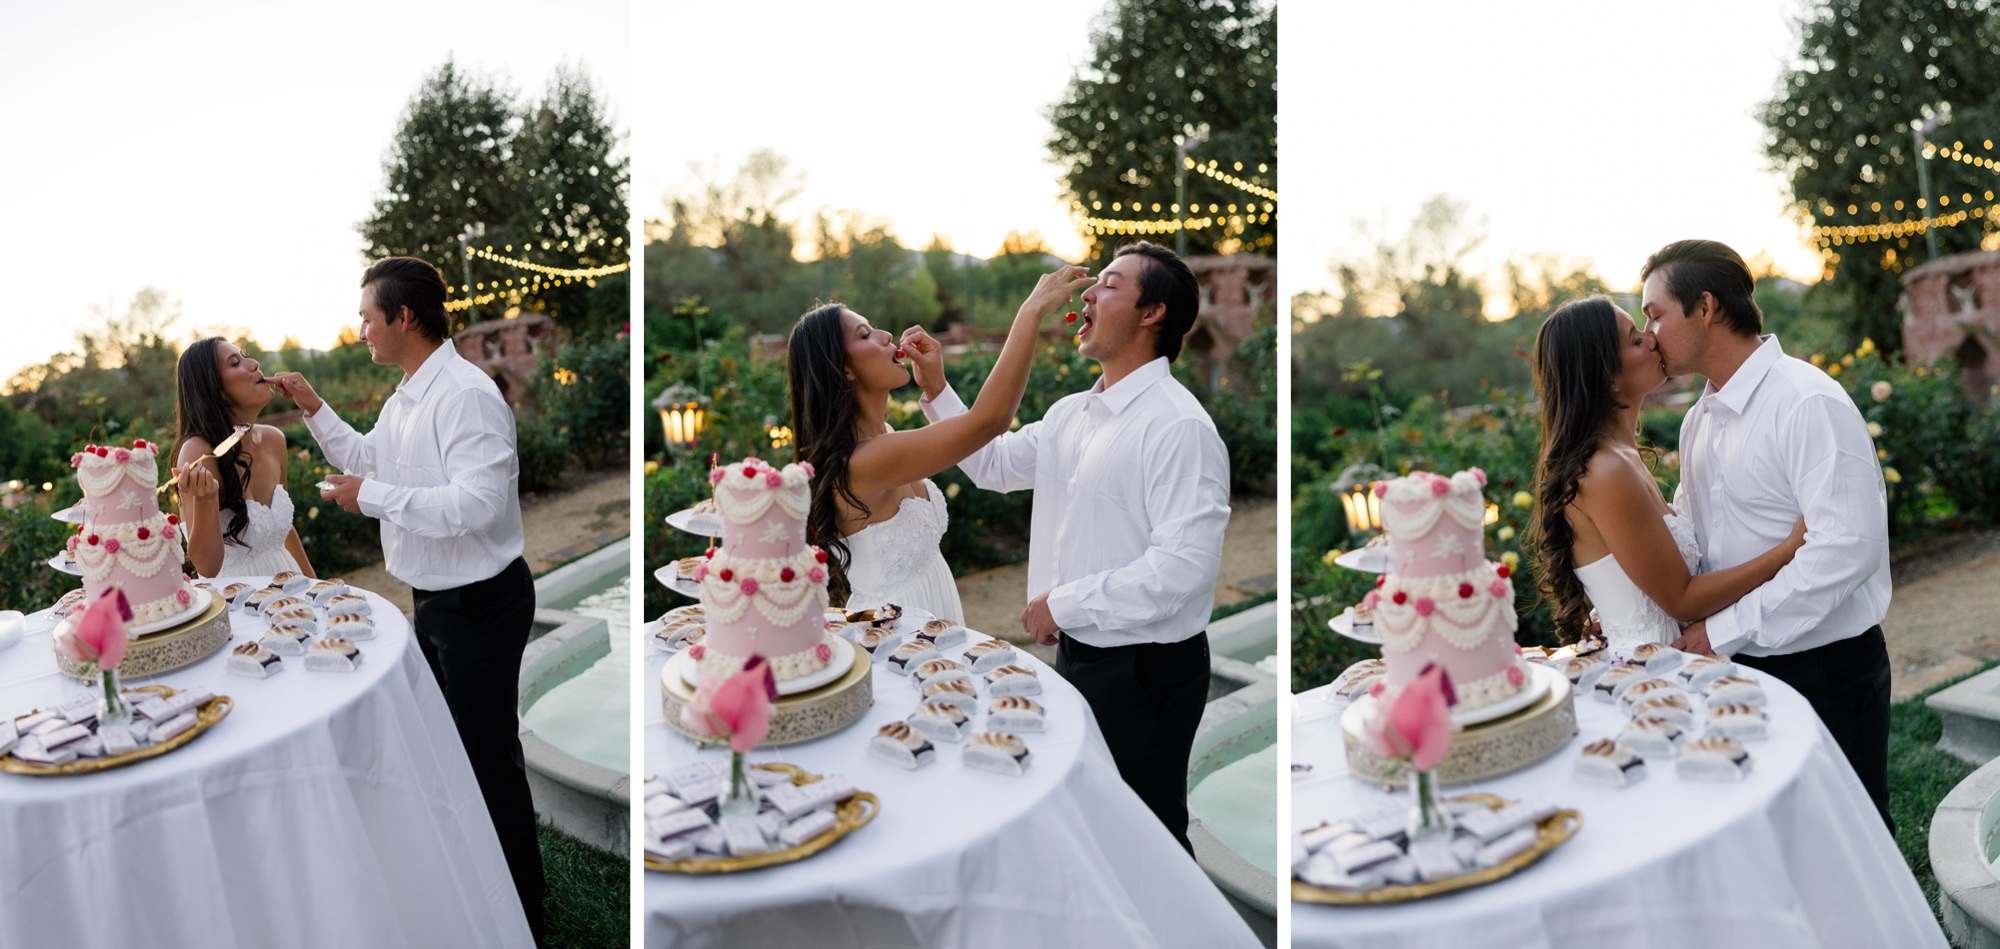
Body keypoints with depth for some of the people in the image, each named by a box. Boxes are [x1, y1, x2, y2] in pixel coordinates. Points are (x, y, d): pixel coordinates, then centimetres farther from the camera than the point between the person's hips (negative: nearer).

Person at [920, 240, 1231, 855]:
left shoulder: (1178, 426, -20)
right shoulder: (1071, 414, 8)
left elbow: (1182, 567, -27)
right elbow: (994, 464, 23)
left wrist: (1065, 604, -19)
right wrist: (937, 393, 11)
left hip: (1144, 671, -8)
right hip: (1076, 653, 9)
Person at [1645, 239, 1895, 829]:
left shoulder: (1808, 404, -20)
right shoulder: (1698, 422, 8)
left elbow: (1850, 546, -28)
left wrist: (1725, 629, -24)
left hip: (1827, 671, -8)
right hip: (1746, 666, 8)